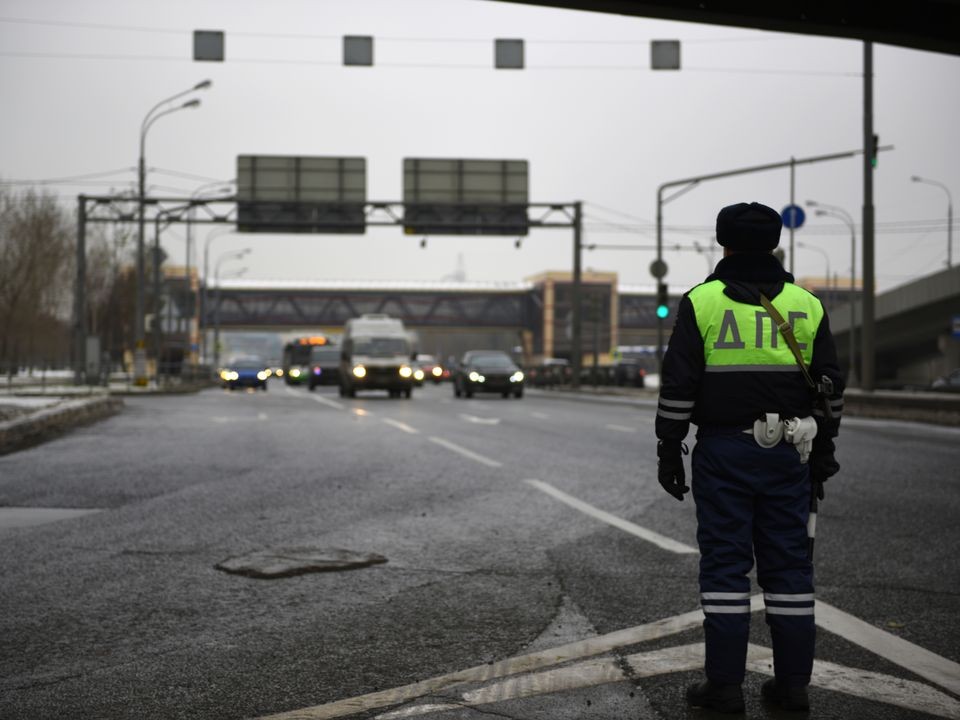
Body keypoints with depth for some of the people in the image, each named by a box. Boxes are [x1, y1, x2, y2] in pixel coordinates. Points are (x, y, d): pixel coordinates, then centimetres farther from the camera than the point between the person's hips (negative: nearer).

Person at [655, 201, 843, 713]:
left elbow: (677, 387, -5)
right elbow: (829, 389, 10)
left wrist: (669, 452, 2)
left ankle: (724, 685, 3)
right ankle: (793, 682, 12)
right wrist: (821, 455, 17)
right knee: (788, 564, 8)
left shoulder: (702, 302, -3)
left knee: (724, 564, 1)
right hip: (787, 456, 3)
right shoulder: (806, 306, 6)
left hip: (723, 451, -3)